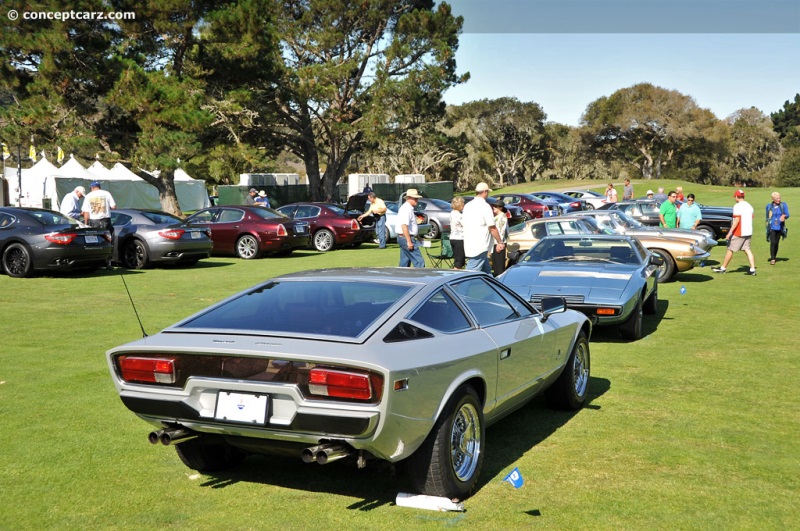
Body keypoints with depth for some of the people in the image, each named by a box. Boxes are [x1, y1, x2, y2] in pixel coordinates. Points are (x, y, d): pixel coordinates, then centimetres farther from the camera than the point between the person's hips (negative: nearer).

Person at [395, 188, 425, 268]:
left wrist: (417, 236, 28)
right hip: (406, 238, -11)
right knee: (419, 261, -11)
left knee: (404, 263, 13)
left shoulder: (409, 208, 18)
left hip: (402, 238, 11)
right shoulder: (406, 209, -16)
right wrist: (409, 241, -26)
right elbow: (404, 226, -25)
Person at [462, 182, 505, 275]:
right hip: (479, 248, -9)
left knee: (486, 271, 16)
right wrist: (500, 242, -4)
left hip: (469, 245, 9)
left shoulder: (468, 206, 12)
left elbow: (464, 223, 19)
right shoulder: (485, 206, -12)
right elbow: (492, 228, -13)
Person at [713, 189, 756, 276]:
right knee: (747, 250, 7)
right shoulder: (749, 206, 11)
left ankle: (723, 268, 11)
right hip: (748, 232, 7)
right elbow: (751, 219, 17)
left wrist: (730, 232, -20)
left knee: (730, 250, 3)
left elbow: (737, 220, -20)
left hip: (739, 233, -7)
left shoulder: (737, 206, -13)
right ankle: (752, 269, -2)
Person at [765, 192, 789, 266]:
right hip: (772, 228, -1)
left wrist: (784, 216, -28)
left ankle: (774, 257, 23)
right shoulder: (769, 206, 4)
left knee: (776, 243, 7)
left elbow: (787, 215, -5)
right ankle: (772, 259, -14)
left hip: (779, 228, 1)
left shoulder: (783, 205, 2)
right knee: (772, 243, -14)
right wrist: (767, 226, 17)